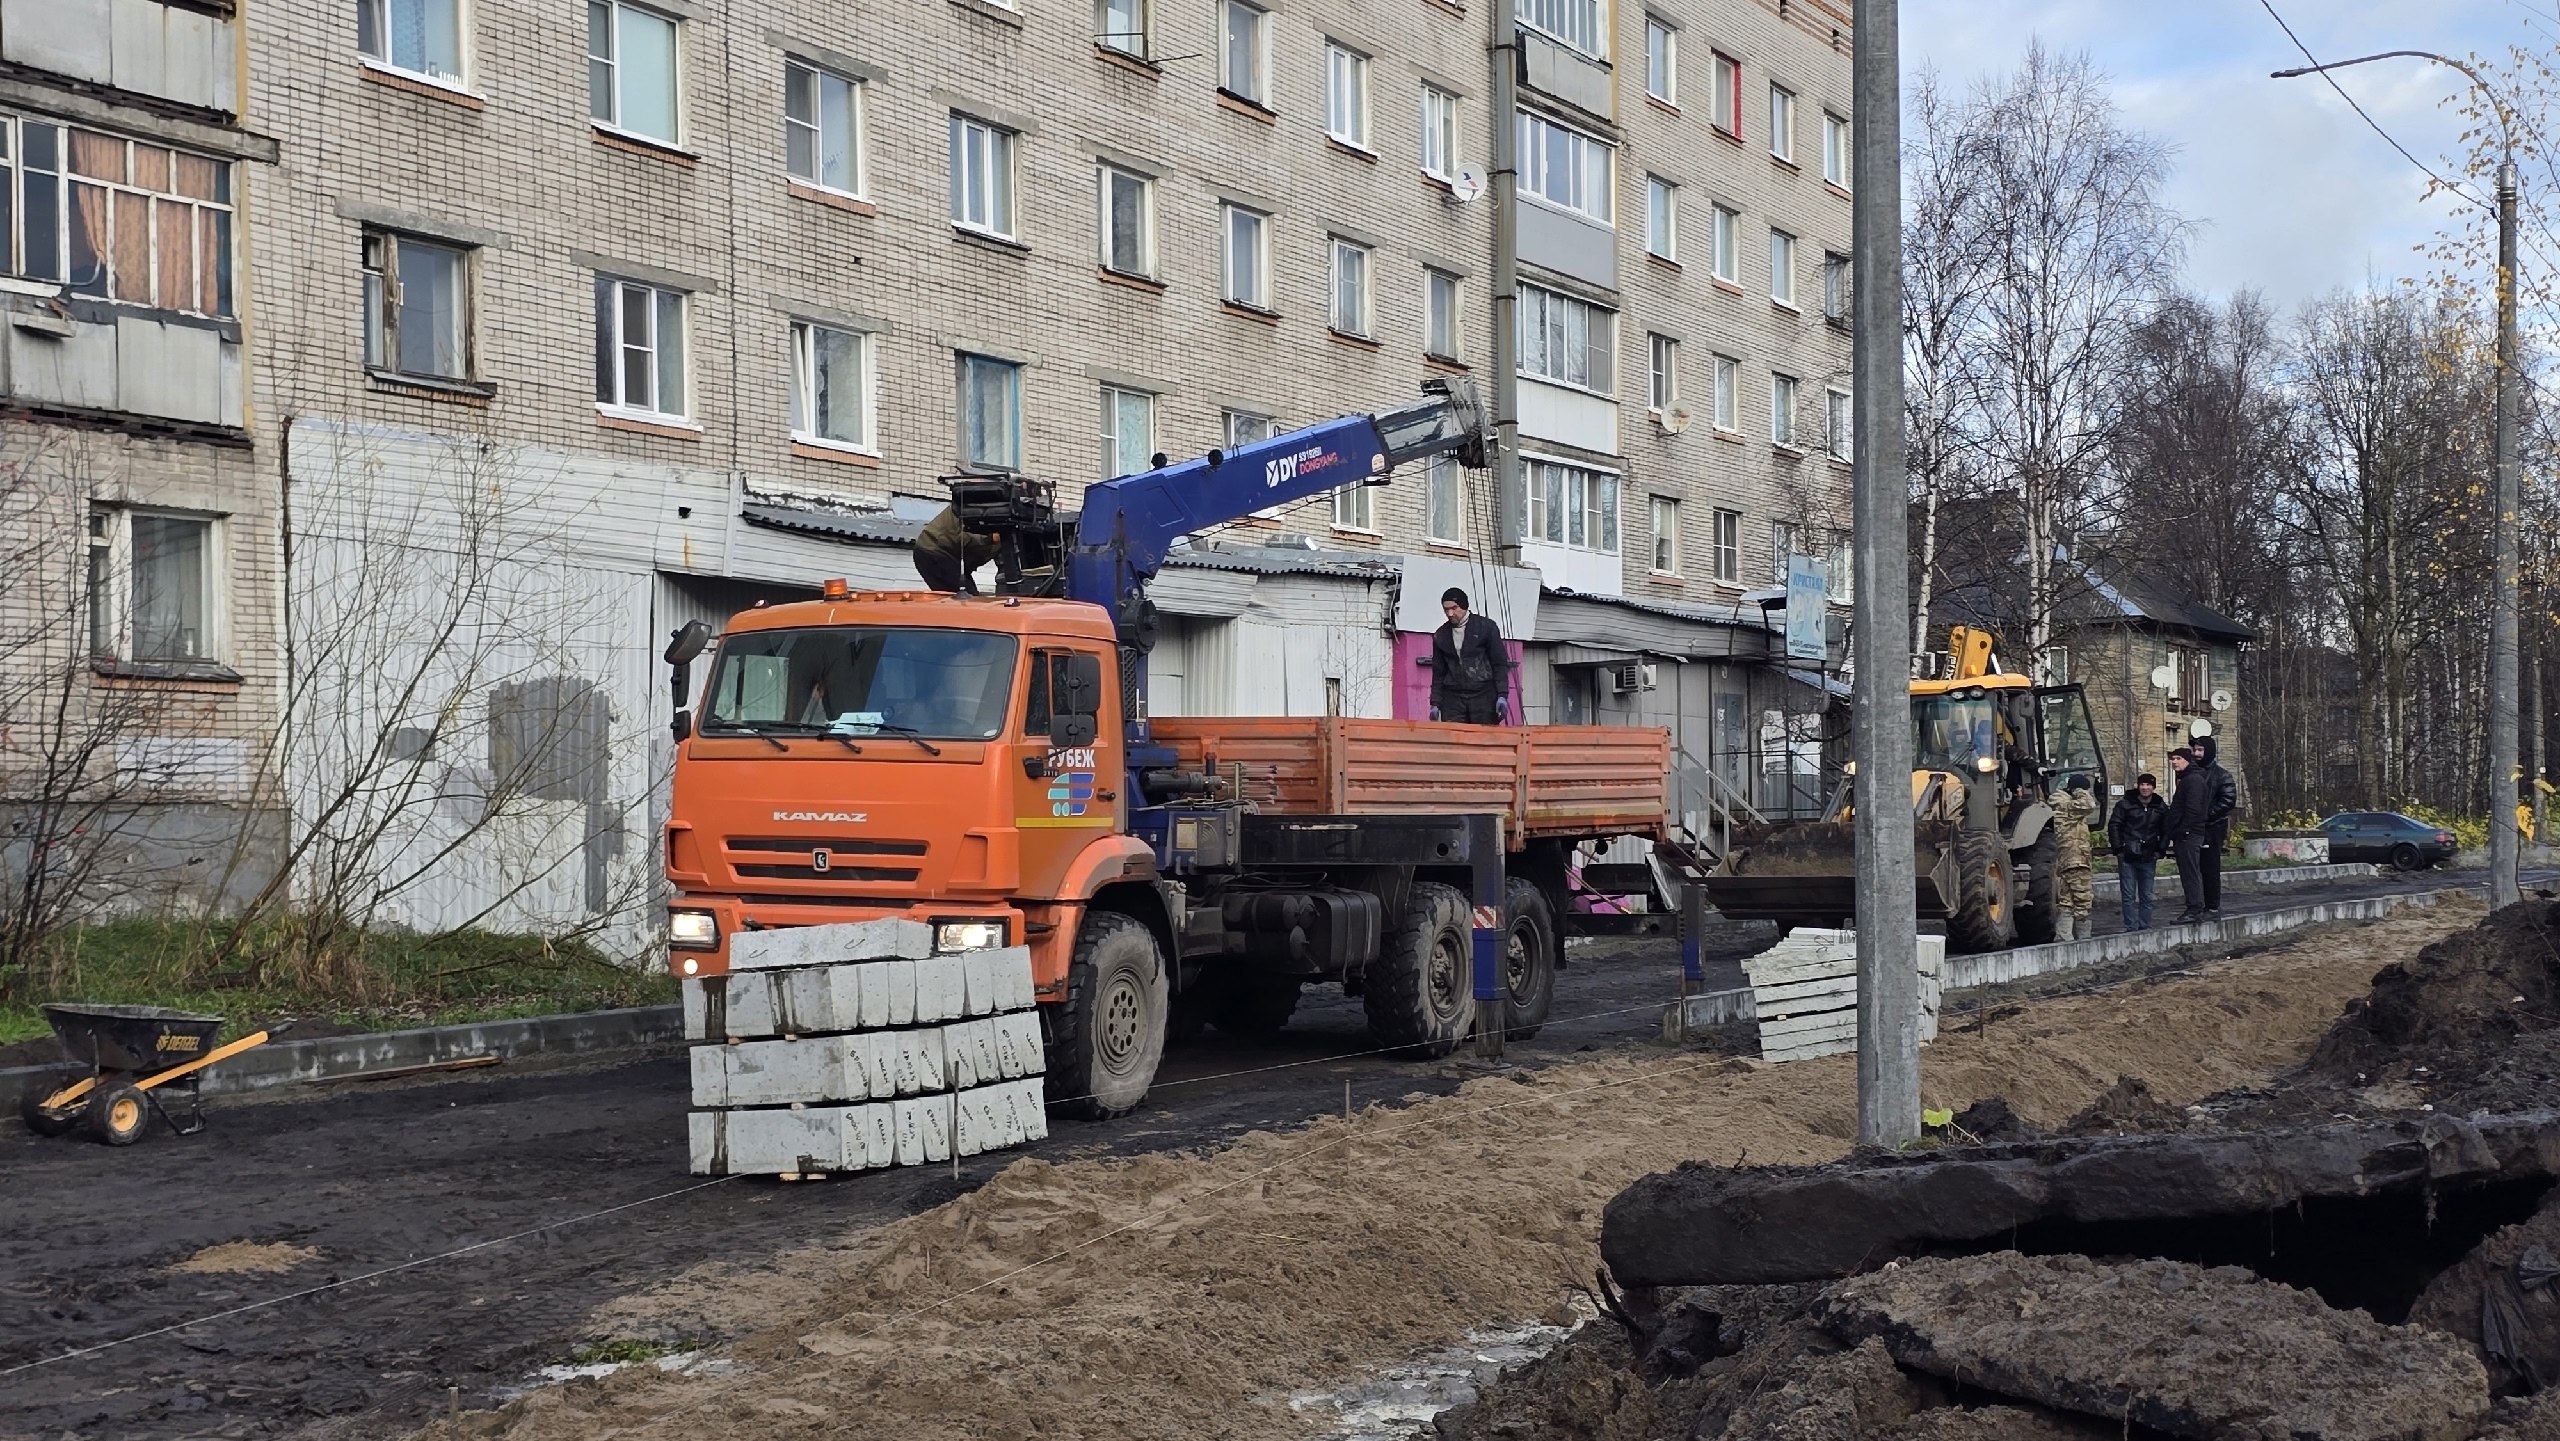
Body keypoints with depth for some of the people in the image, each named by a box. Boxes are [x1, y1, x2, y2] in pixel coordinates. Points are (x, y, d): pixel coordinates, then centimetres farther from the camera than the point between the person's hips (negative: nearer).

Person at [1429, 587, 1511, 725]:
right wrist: (1435, 703, 9)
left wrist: (1502, 695, -8)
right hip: (1452, 698, 3)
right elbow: (1438, 672, 17)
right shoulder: (1441, 635, 12)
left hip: (1483, 695, -3)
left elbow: (1500, 663, 1)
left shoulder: (1486, 627, 2)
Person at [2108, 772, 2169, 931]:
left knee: (2146, 896, 7)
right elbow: (2113, 826, -1)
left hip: (2148, 858, 3)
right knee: (2128, 896, -2)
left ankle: (2145, 926, 12)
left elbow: (2166, 831, 16)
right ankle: (2131, 927, 0)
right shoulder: (2125, 804, -1)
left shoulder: (2161, 807, 8)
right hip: (2127, 858, -3)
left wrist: (2160, 851, 5)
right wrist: (2118, 849, -7)